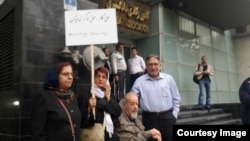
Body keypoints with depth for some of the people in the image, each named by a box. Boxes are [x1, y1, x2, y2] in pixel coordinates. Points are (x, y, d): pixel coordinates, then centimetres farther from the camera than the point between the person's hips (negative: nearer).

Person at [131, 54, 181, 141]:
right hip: (149, 118, -1)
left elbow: (176, 98, 10)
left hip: (167, 117, 2)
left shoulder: (169, 78, 6)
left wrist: (174, 114, 5)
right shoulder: (139, 81, 0)